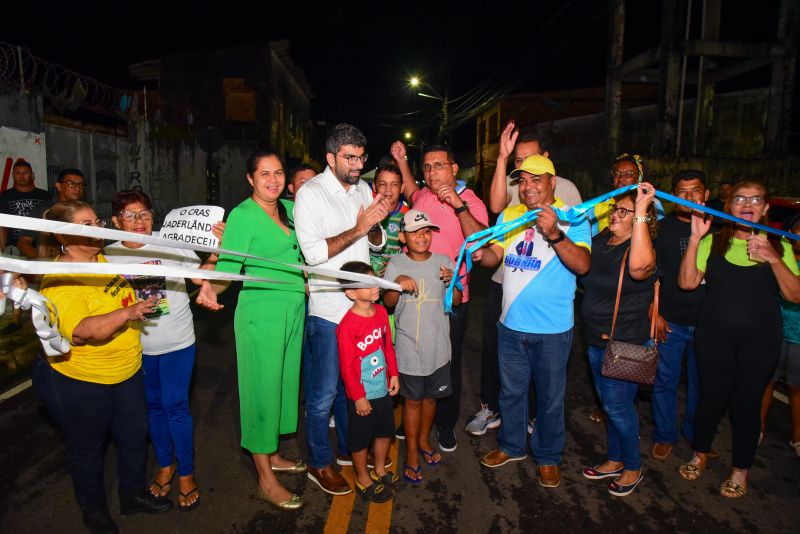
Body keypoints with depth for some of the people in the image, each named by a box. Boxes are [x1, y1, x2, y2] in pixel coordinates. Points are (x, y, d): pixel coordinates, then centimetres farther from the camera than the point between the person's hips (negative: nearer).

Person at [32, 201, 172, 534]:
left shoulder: (102, 260, 2)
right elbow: (82, 332, -35)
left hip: (126, 372, 7)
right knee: (88, 449, 15)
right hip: (78, 383, -7)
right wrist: (127, 313, -42)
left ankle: (133, 494, 41)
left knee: (135, 435, 19)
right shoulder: (60, 281, -23)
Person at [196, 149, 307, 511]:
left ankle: (271, 455, 36)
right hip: (261, 311, -7)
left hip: (294, 309, 7)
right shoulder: (241, 215, -10)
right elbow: (227, 267, -17)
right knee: (263, 388, 1)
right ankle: (266, 481, 14)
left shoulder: (291, 208, 9)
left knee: (284, 382, 17)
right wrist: (211, 288, -35)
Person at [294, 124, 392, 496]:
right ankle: (319, 464, 25)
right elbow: (313, 252, -21)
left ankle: (348, 449, 39)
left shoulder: (363, 188, 9)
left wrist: (375, 224, -8)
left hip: (360, 304, 7)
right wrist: (358, 228, -21)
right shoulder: (310, 193, -11)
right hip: (327, 309, -6)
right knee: (323, 393, 5)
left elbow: (376, 241, 14)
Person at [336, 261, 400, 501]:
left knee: (385, 432, 22)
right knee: (360, 438, 13)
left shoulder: (381, 311, -3)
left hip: (384, 389, 7)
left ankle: (380, 470, 45)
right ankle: (363, 479, 35)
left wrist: (393, 374, 9)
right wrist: (358, 397, -14)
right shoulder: (347, 325, -24)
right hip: (362, 395, -7)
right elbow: (346, 366, -19)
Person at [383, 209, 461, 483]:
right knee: (413, 399, 8)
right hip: (409, 347, -2)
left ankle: (424, 440, 40)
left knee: (431, 396, 17)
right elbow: (387, 303, -6)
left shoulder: (443, 262, 1)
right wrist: (397, 284, -25)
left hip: (438, 345, 3)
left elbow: (456, 301, 5)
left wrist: (453, 282, -15)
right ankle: (411, 453, 25)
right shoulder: (396, 264, -4)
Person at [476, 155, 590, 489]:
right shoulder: (509, 215, 5)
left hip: (552, 329, -4)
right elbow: (495, 255, 3)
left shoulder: (572, 219, -10)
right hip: (511, 325, 4)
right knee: (510, 391, 21)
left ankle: (548, 458, 35)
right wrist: (481, 254, -19)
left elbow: (582, 264, -23)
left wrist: (554, 234, -37)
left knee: (550, 397, 13)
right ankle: (511, 446, 43)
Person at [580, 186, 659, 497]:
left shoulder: (640, 249, -18)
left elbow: (639, 266, -43)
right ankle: (615, 460, 38)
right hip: (596, 340, 7)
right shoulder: (600, 242, 4)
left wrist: (641, 210, -41)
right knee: (608, 404, 20)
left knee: (617, 407, 4)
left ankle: (633, 468, 27)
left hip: (626, 345, -7)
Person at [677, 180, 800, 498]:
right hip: (714, 337, 0)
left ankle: (740, 469, 30)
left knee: (747, 402, 10)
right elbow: (687, 282, -9)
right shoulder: (713, 242, 2)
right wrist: (694, 239, -16)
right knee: (711, 396, 10)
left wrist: (774, 259, -18)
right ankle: (699, 455, 33)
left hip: (760, 342, 0)